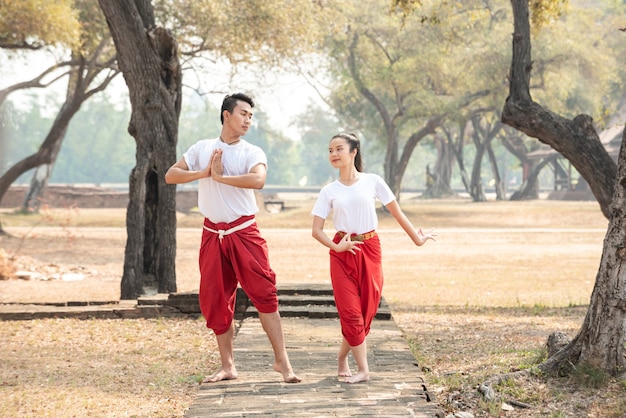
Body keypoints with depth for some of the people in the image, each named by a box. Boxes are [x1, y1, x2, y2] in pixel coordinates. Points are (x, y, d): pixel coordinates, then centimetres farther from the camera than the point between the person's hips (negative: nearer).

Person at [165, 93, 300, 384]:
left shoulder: (252, 152, -1)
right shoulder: (201, 149, 8)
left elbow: (258, 180, -22)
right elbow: (170, 175, 2)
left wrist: (220, 176, -15)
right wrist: (204, 173, -11)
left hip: (244, 232, -3)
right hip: (213, 235, 3)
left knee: (264, 292, -10)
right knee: (215, 300, 6)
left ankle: (281, 360, -5)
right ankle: (227, 366, 16)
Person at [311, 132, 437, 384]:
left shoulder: (372, 182, 1)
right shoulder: (329, 191, 2)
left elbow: (396, 213, 7)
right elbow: (316, 229, -1)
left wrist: (417, 238, 11)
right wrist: (335, 247, -18)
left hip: (370, 250, 0)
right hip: (343, 253, 0)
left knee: (367, 310, 3)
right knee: (351, 312, -7)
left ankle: (342, 358, 22)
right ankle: (363, 369, -1)